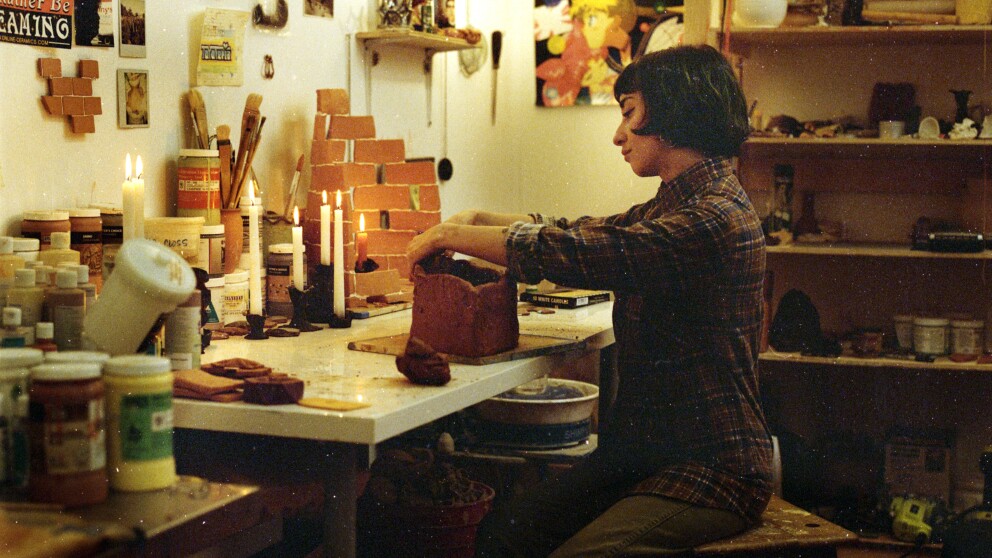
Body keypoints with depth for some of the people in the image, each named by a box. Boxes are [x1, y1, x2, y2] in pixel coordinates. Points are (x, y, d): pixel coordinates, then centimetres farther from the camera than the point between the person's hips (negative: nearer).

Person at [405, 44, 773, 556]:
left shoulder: (715, 221, -18)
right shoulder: (675, 205, 14)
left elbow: (570, 253, -21)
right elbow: (583, 231, 21)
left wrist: (452, 234, -8)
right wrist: (475, 221, 7)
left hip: (709, 471, -9)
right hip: (642, 451, 9)